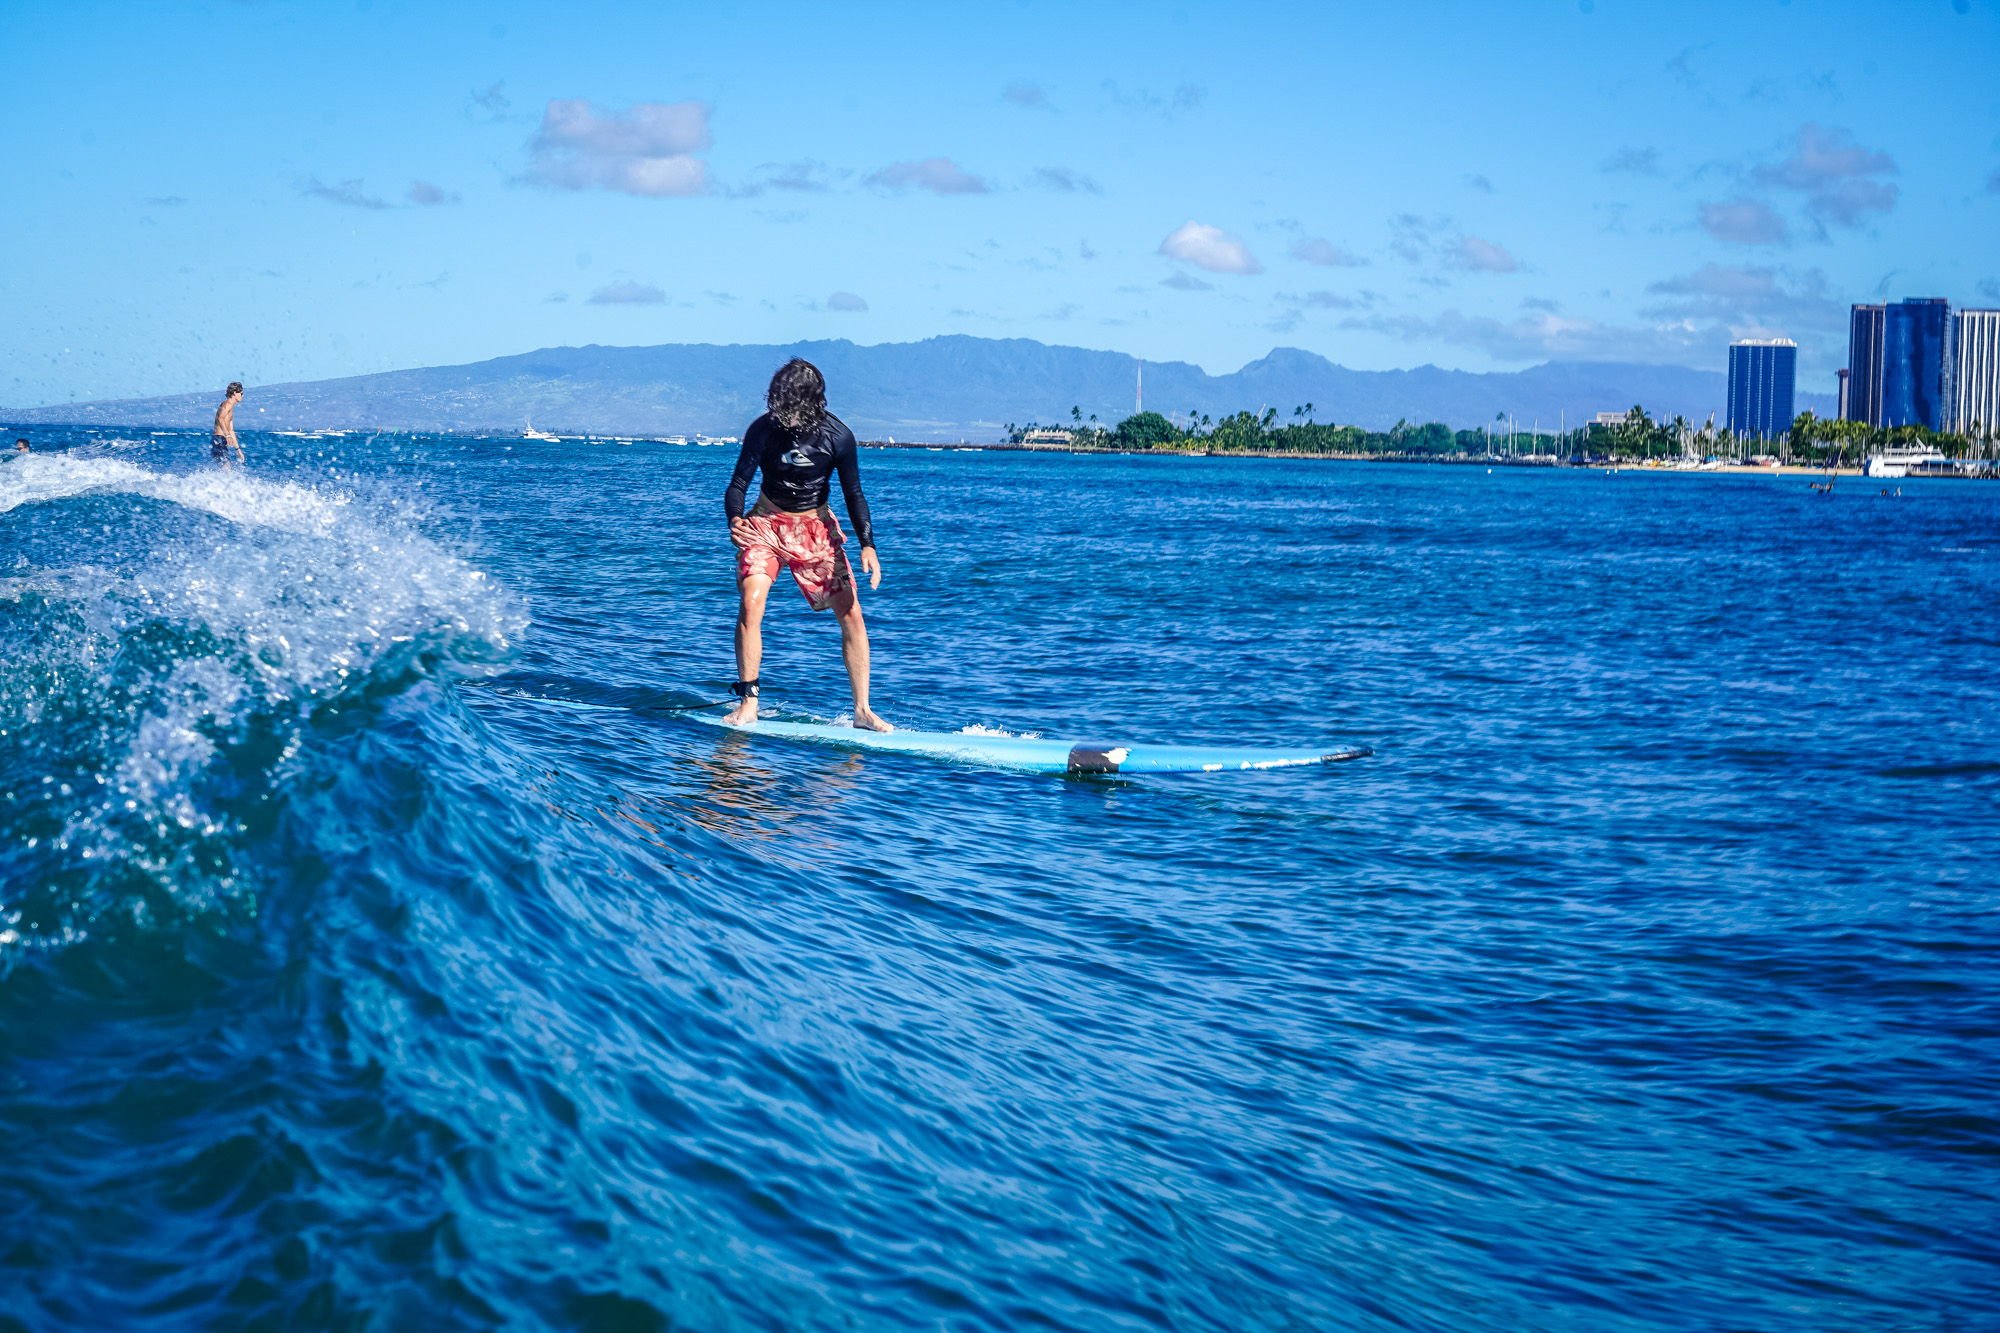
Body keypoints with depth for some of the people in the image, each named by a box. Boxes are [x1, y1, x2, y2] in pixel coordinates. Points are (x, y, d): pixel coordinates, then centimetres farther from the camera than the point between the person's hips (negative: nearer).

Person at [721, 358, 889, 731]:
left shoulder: (838, 436, -14)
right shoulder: (763, 430, -15)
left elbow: (853, 494, -6)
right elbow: (739, 483, -12)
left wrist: (867, 546, -18)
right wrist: (734, 520, -33)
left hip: (817, 528, 1)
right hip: (767, 523, -1)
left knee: (851, 613, -6)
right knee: (750, 602, -22)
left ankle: (862, 710, 4)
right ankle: (748, 703, -13)